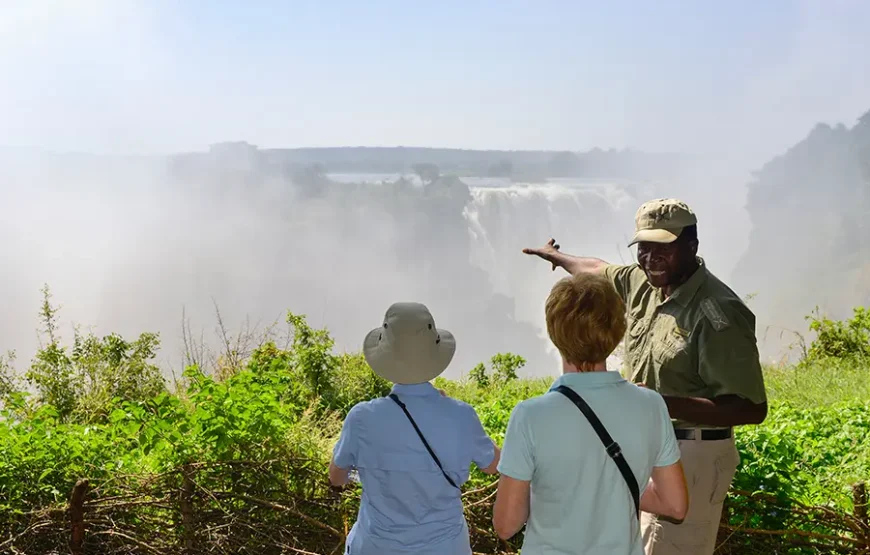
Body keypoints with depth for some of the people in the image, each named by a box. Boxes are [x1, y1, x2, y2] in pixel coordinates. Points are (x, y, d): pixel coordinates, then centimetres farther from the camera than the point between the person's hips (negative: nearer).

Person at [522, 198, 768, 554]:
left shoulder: (717, 313, -24)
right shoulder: (643, 282, 0)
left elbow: (752, 408, -24)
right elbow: (600, 270, 24)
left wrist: (664, 404, -32)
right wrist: (556, 256, 42)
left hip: (689, 457, -8)